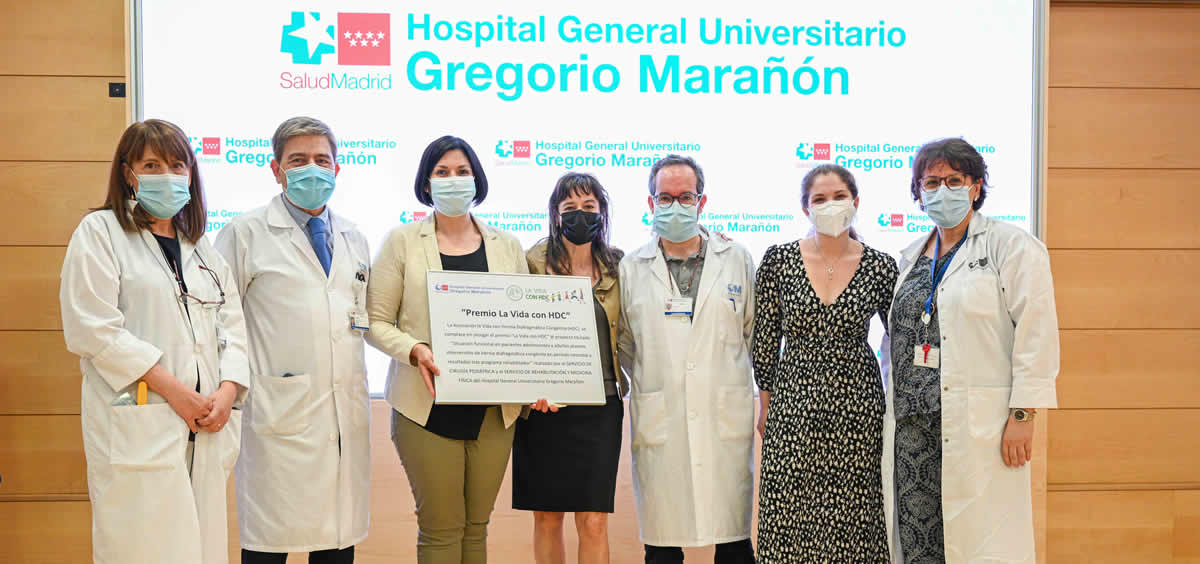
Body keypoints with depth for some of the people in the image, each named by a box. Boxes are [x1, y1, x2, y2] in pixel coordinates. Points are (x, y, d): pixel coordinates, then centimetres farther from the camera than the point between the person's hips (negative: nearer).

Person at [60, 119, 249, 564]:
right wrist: (171, 388, -13)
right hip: (137, 427, -5)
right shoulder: (100, 233, 2)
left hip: (206, 427, 5)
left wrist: (228, 390, -5)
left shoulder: (201, 246, 20)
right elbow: (92, 329, -9)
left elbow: (231, 324, 14)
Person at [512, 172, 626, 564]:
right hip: (544, 407, -1)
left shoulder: (615, 267, 6)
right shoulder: (534, 263, 0)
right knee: (547, 518, 8)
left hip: (600, 406, 1)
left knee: (593, 523, -2)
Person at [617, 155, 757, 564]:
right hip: (658, 420, 0)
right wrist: (651, 380, 7)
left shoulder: (737, 260, 9)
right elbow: (623, 345, 13)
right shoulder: (631, 268, 7)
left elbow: (755, 333, 13)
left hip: (726, 418, 0)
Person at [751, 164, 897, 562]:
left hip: (857, 405, 0)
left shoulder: (880, 267, 0)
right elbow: (764, 339, 5)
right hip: (794, 402, 0)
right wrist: (766, 403, 6)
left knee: (853, 514, 3)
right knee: (791, 517, 0)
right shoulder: (778, 260, -1)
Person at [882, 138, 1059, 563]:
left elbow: (1036, 335, -8)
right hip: (913, 424, 6)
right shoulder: (912, 257, 18)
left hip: (979, 424, -6)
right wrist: (895, 407, 17)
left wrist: (1023, 415, -14)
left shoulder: (1012, 246, -1)